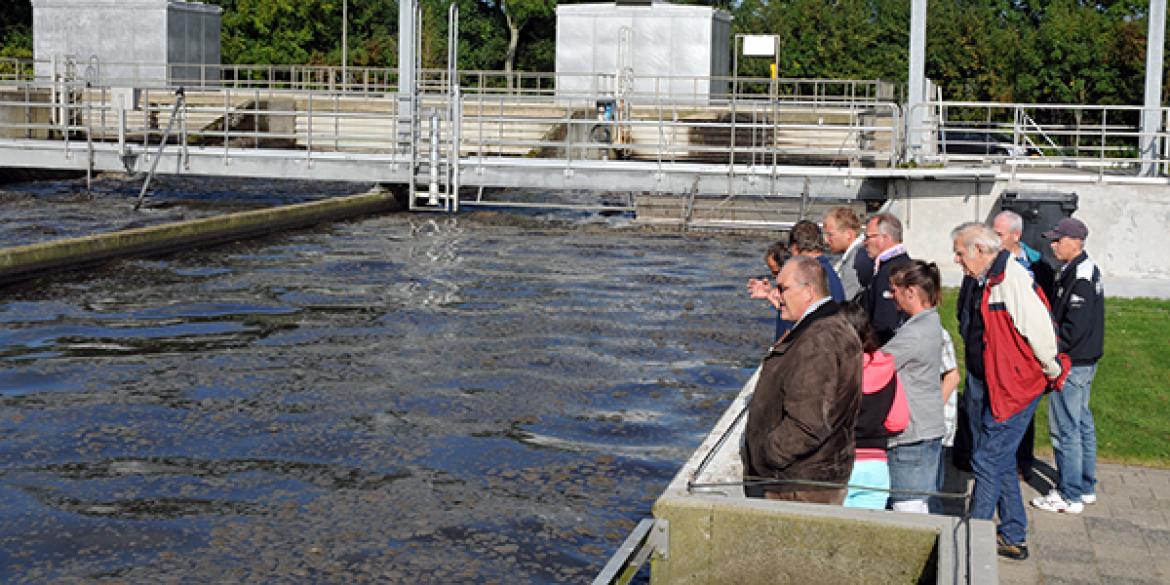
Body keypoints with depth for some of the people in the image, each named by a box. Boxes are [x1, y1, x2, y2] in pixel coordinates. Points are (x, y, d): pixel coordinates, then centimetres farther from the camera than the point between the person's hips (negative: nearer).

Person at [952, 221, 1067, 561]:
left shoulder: (1013, 279, -21)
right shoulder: (977, 281, 9)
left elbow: (1040, 331, -22)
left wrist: (1052, 373, -10)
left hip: (1016, 387, -10)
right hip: (989, 384, 10)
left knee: (987, 461, -5)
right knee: (1002, 462, 16)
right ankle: (1013, 539, 26)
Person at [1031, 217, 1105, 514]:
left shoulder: (1079, 276, -20)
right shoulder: (1088, 269, 12)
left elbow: (1074, 327, -24)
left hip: (1071, 364, -10)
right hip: (1085, 361, 11)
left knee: (1064, 429, -3)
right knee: (1082, 423, 17)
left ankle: (1069, 496, 3)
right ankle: (1086, 487, 28)